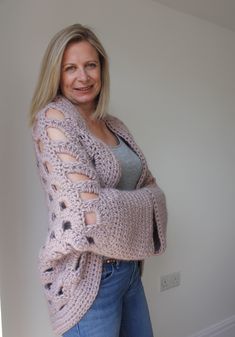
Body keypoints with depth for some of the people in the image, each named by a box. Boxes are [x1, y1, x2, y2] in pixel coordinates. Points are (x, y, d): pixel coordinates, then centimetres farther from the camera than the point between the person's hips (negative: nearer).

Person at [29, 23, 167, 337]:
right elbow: (92, 211, -26)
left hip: (129, 264, 7)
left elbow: (151, 186, 9)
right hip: (89, 273, -7)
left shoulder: (114, 124, 6)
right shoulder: (53, 117, -16)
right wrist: (147, 201, -9)